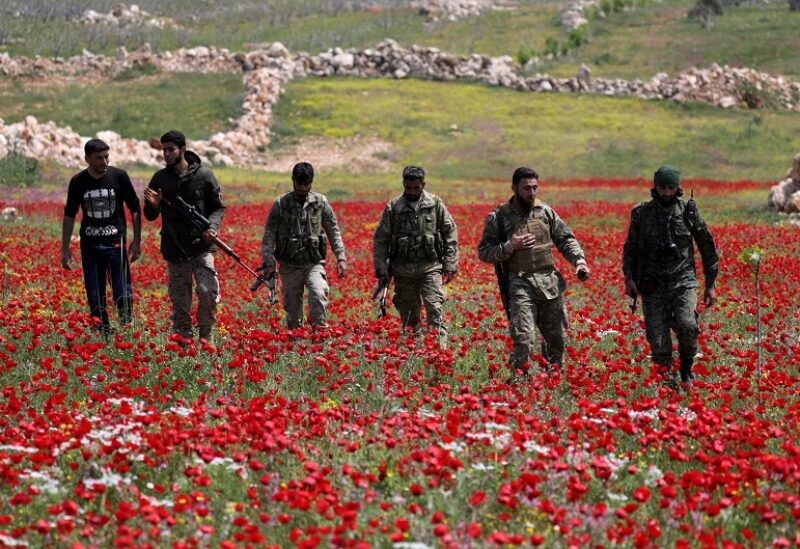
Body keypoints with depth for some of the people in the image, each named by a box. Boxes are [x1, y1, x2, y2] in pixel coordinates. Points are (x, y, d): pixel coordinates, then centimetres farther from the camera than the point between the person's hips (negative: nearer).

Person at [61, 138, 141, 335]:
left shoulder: (119, 176, -5)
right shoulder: (78, 182, 0)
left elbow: (135, 209, 4)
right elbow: (69, 215, 10)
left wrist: (137, 241, 1)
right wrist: (65, 248, 8)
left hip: (116, 243, -2)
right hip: (89, 245, 2)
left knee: (123, 294, -7)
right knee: (95, 298, 2)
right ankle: (102, 334, 8)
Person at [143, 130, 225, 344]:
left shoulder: (203, 175, 1)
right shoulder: (160, 178, 8)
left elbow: (219, 207, 8)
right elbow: (150, 216, 14)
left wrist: (212, 226, -11)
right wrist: (154, 205, -9)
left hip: (201, 246, -3)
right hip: (174, 250, 3)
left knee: (207, 290, -19)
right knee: (179, 302, 3)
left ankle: (206, 333, 1)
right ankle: (184, 340, 13)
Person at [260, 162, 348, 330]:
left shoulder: (320, 202, 3)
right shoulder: (281, 204, 0)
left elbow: (333, 231, 9)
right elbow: (269, 235, 1)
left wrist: (341, 257, 1)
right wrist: (269, 262, -6)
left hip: (314, 263, 0)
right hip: (289, 265, 0)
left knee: (318, 294, -26)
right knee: (292, 308, 5)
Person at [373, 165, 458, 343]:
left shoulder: (435, 204, 3)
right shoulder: (393, 207, 3)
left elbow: (450, 235, 7)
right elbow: (380, 241, 7)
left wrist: (450, 266, 1)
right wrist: (382, 271, 1)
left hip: (430, 268, -1)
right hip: (403, 270, 2)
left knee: (434, 309, -16)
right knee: (408, 316, 7)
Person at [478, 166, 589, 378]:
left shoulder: (545, 212, 9)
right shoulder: (499, 217, -1)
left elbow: (566, 239, 13)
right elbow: (484, 253, 0)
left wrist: (579, 260, -4)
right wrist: (510, 246, -14)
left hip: (550, 281, 4)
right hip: (520, 284, -4)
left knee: (556, 336, 13)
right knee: (523, 338, -16)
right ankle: (519, 377, -6)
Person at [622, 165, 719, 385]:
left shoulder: (688, 211, 3)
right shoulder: (641, 213, 5)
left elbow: (707, 247, 9)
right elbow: (630, 248, 11)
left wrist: (710, 284, 7)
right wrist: (629, 278, -3)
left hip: (683, 280, -1)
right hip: (653, 284, 1)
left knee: (687, 326, -21)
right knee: (657, 338, -4)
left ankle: (686, 369, 4)